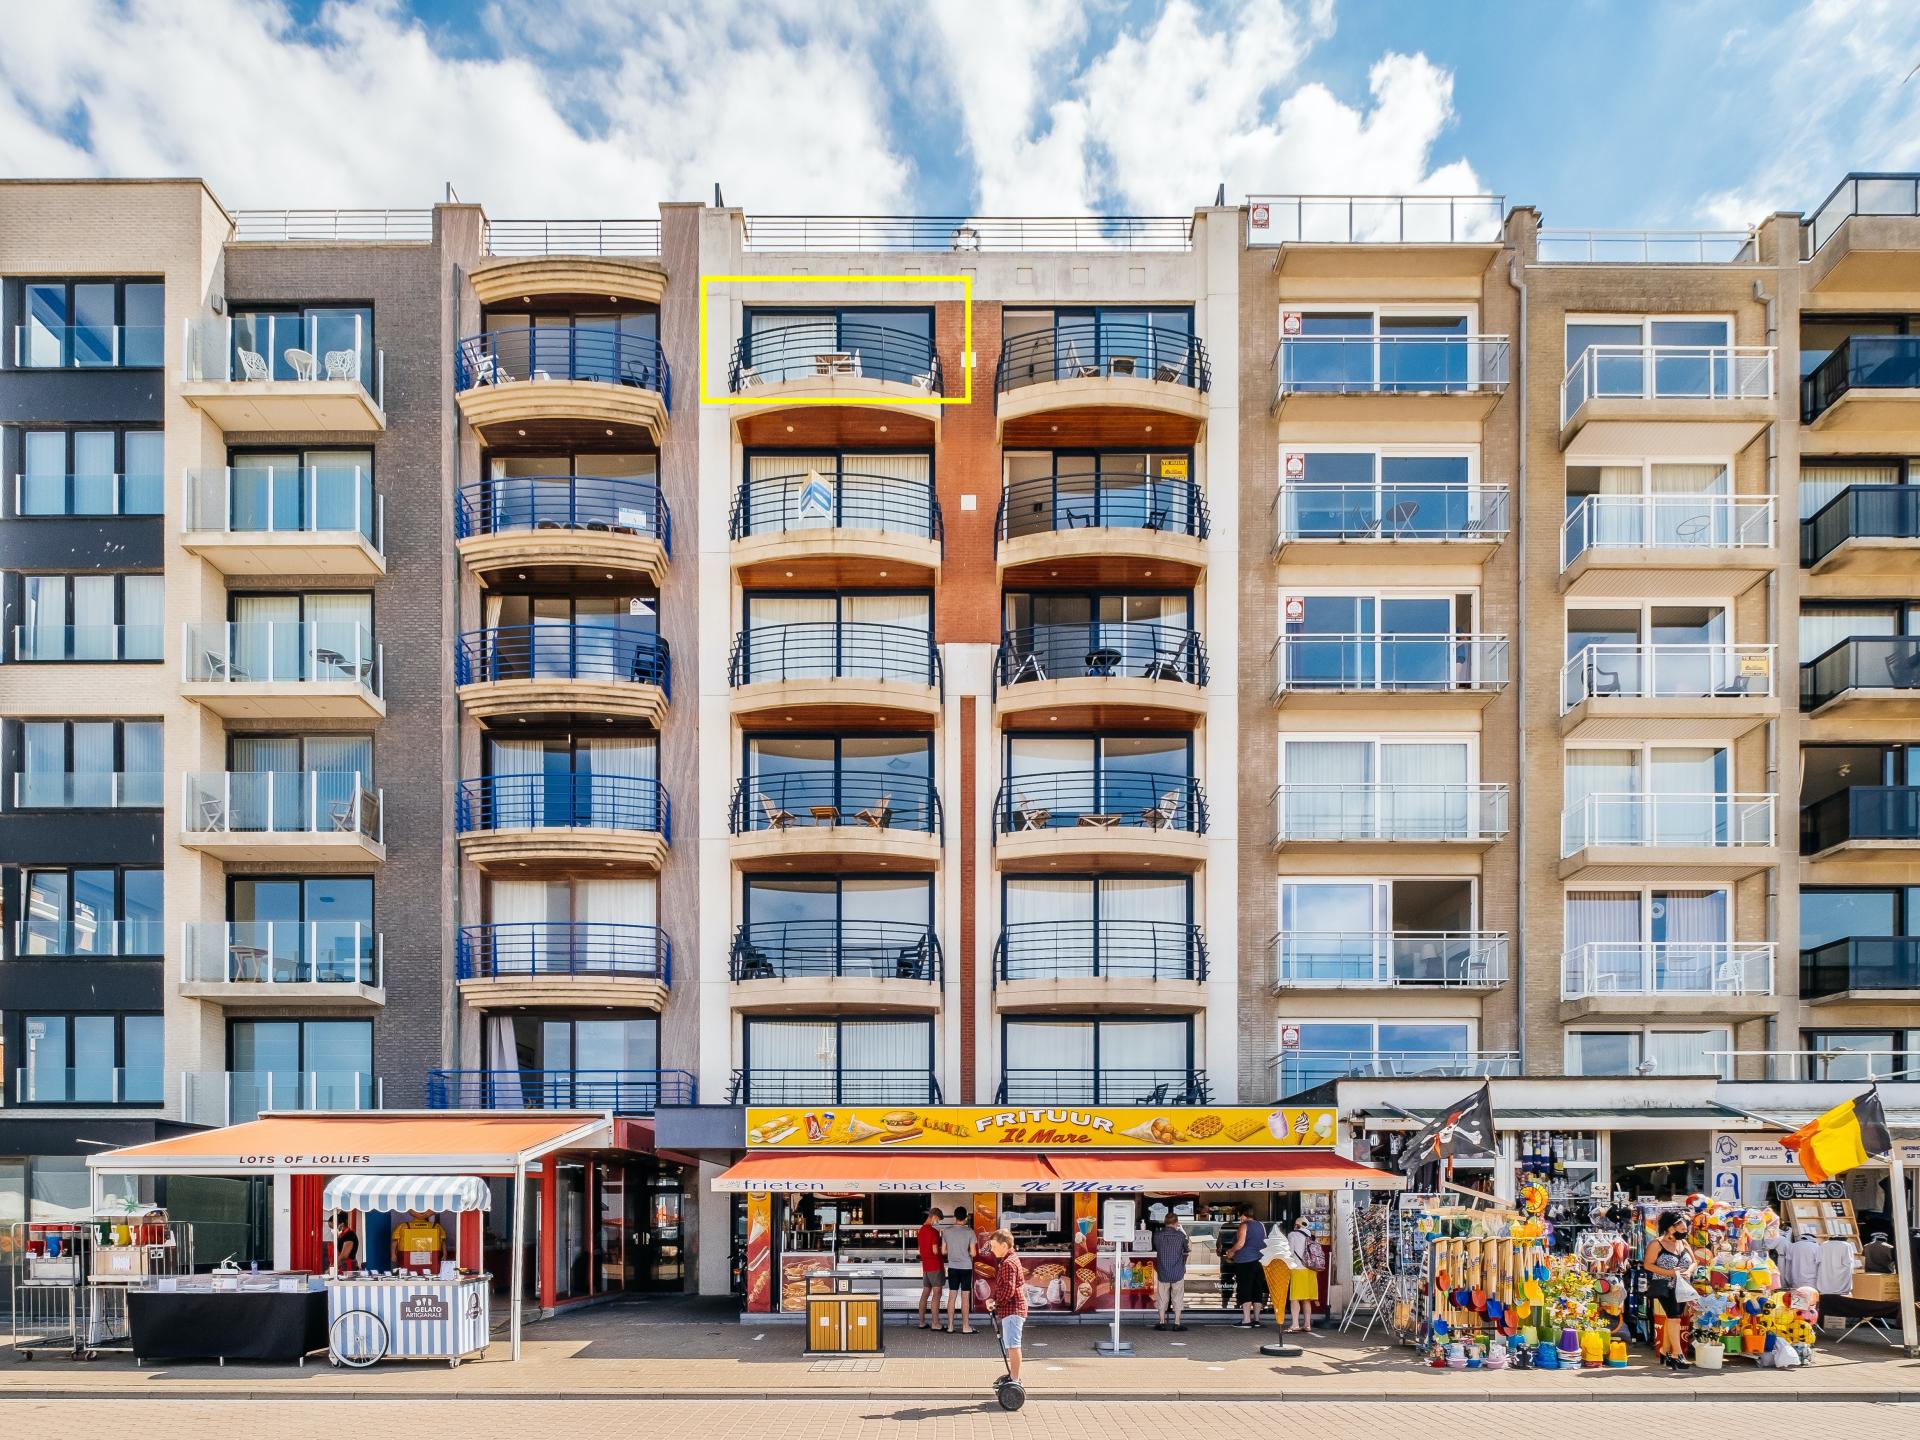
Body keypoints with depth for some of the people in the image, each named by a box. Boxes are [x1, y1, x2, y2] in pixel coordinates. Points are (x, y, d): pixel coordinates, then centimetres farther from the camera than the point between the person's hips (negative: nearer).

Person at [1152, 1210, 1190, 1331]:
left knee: (1162, 1298, 12)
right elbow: (1189, 1247, 6)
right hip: (1178, 1273, -1)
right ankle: (1177, 1324, 10)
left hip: (1162, 1273, 1)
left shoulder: (1157, 1235, -6)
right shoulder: (1180, 1235, -10)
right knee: (1177, 1298, 9)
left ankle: (1162, 1323, 15)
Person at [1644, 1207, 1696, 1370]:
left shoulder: (1684, 1244, 12)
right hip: (1664, 1287, -6)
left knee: (1671, 1318, 9)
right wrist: (1669, 1273, -19)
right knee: (1674, 1317, -17)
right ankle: (1677, 1356, -17)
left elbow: (1693, 1262, 17)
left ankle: (1665, 1352, 21)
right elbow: (1647, 1265, -11)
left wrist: (1689, 1271, -6)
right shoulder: (1657, 1244, -8)